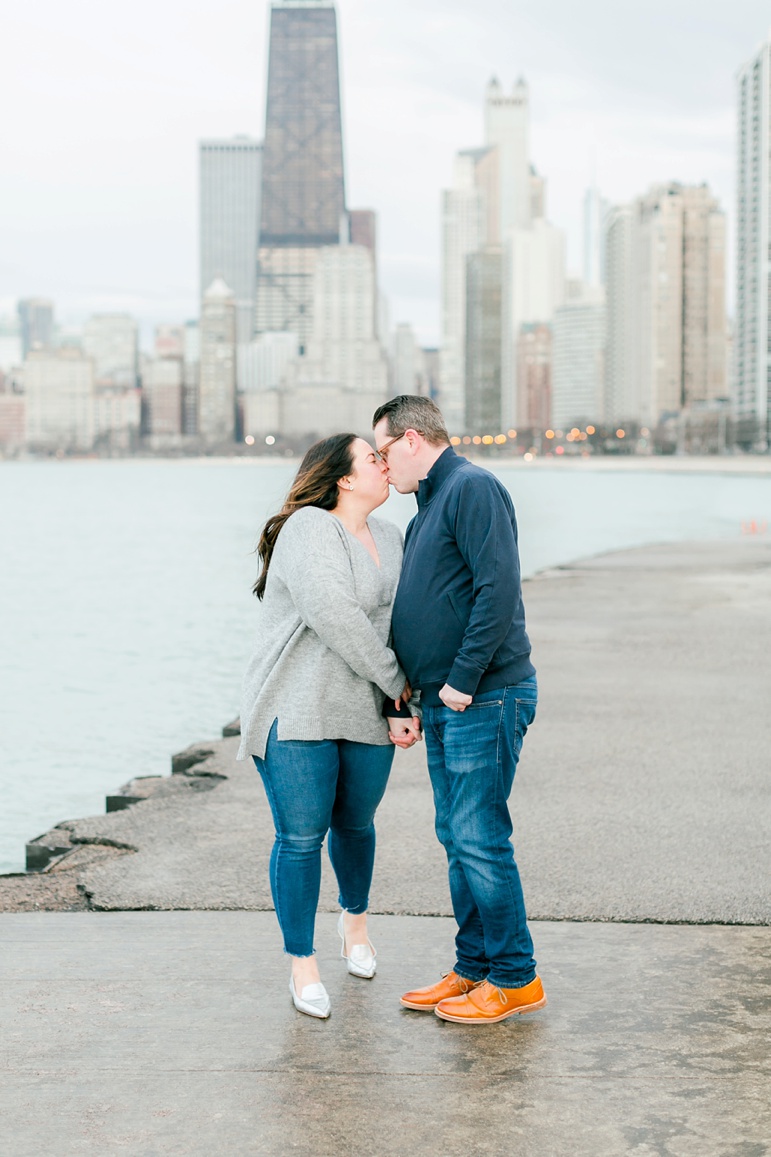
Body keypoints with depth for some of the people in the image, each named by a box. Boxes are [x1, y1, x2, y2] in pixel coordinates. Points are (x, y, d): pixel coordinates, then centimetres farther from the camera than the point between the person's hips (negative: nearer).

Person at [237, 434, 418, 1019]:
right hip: (298, 711, -6)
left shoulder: (390, 538, 11)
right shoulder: (308, 529, -14)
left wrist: (402, 704, -1)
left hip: (367, 712, 7)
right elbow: (333, 615, -23)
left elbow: (404, 622, 11)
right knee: (300, 837, -3)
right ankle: (303, 965, 11)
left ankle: (355, 917, 47)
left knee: (355, 823, 19)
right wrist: (394, 680, -16)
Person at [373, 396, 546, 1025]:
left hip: (483, 698, -10)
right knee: (457, 837, 13)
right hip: (444, 701, 10)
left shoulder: (473, 488, -11)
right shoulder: (428, 507, 20)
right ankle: (474, 968, 21)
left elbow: (498, 588, -22)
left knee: (479, 837, -6)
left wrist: (463, 680, -20)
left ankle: (516, 979, 4)